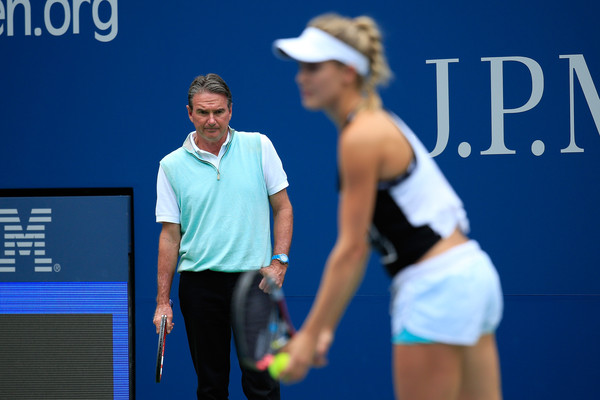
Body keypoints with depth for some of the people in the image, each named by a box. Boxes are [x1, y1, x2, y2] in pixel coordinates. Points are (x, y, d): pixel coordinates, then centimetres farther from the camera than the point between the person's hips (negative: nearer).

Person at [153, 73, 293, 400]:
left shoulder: (258, 147, 3)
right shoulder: (172, 165, 3)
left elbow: (282, 207, 8)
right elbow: (170, 235, 5)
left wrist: (279, 261, -5)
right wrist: (163, 301, 1)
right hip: (200, 284, 1)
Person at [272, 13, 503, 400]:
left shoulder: (361, 137, -14)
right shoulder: (380, 124, 14)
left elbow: (350, 251, -14)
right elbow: (359, 248, 15)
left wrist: (309, 335, -11)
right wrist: (327, 328, 14)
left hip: (437, 286, -9)